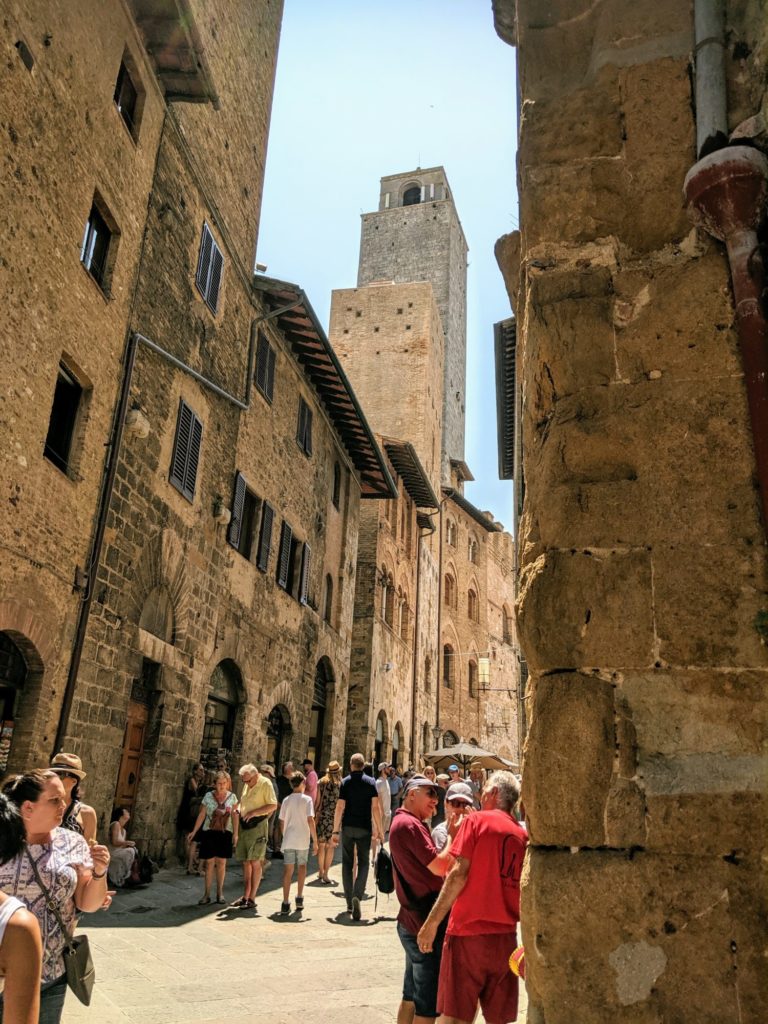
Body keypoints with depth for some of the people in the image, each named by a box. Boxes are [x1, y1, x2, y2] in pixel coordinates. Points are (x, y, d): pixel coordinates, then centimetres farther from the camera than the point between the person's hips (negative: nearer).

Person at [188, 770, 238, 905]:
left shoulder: (232, 797, 2)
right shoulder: (208, 796, -1)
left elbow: (234, 816, 1)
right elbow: (202, 815, 2)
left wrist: (235, 833, -6)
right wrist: (194, 831, -2)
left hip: (225, 833, 1)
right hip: (209, 832, -1)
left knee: (221, 862, 5)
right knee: (209, 863, 0)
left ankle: (220, 892, 17)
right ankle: (207, 894, 8)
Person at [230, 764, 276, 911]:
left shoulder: (265, 783, -11)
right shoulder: (247, 785, 13)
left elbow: (273, 805, -15)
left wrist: (254, 812, -22)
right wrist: (238, 809, 3)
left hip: (257, 825, -7)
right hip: (244, 825, 7)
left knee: (255, 862, -3)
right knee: (245, 862, 11)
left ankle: (252, 899, 3)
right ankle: (245, 897, 20)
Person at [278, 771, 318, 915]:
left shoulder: (286, 800, 5)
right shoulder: (307, 799, -5)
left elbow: (282, 821, 8)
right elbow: (310, 820, -11)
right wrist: (315, 840, -7)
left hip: (288, 840, 2)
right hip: (302, 840, -2)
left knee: (287, 870, 4)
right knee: (302, 866, 17)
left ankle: (286, 903, 0)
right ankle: (299, 898, 18)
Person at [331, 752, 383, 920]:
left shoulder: (345, 782, -1)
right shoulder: (370, 782, -1)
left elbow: (340, 808, -6)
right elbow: (376, 807, -6)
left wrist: (335, 831, -2)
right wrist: (379, 830, 0)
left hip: (348, 827, 1)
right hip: (365, 828, 0)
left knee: (347, 863, 12)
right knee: (363, 864, 7)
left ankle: (349, 902, 14)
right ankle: (357, 896, -15)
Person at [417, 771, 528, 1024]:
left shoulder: (477, 820, -6)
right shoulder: (523, 836, 8)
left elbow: (460, 873, -12)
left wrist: (432, 922, -9)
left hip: (468, 930, -5)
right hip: (506, 936, 5)